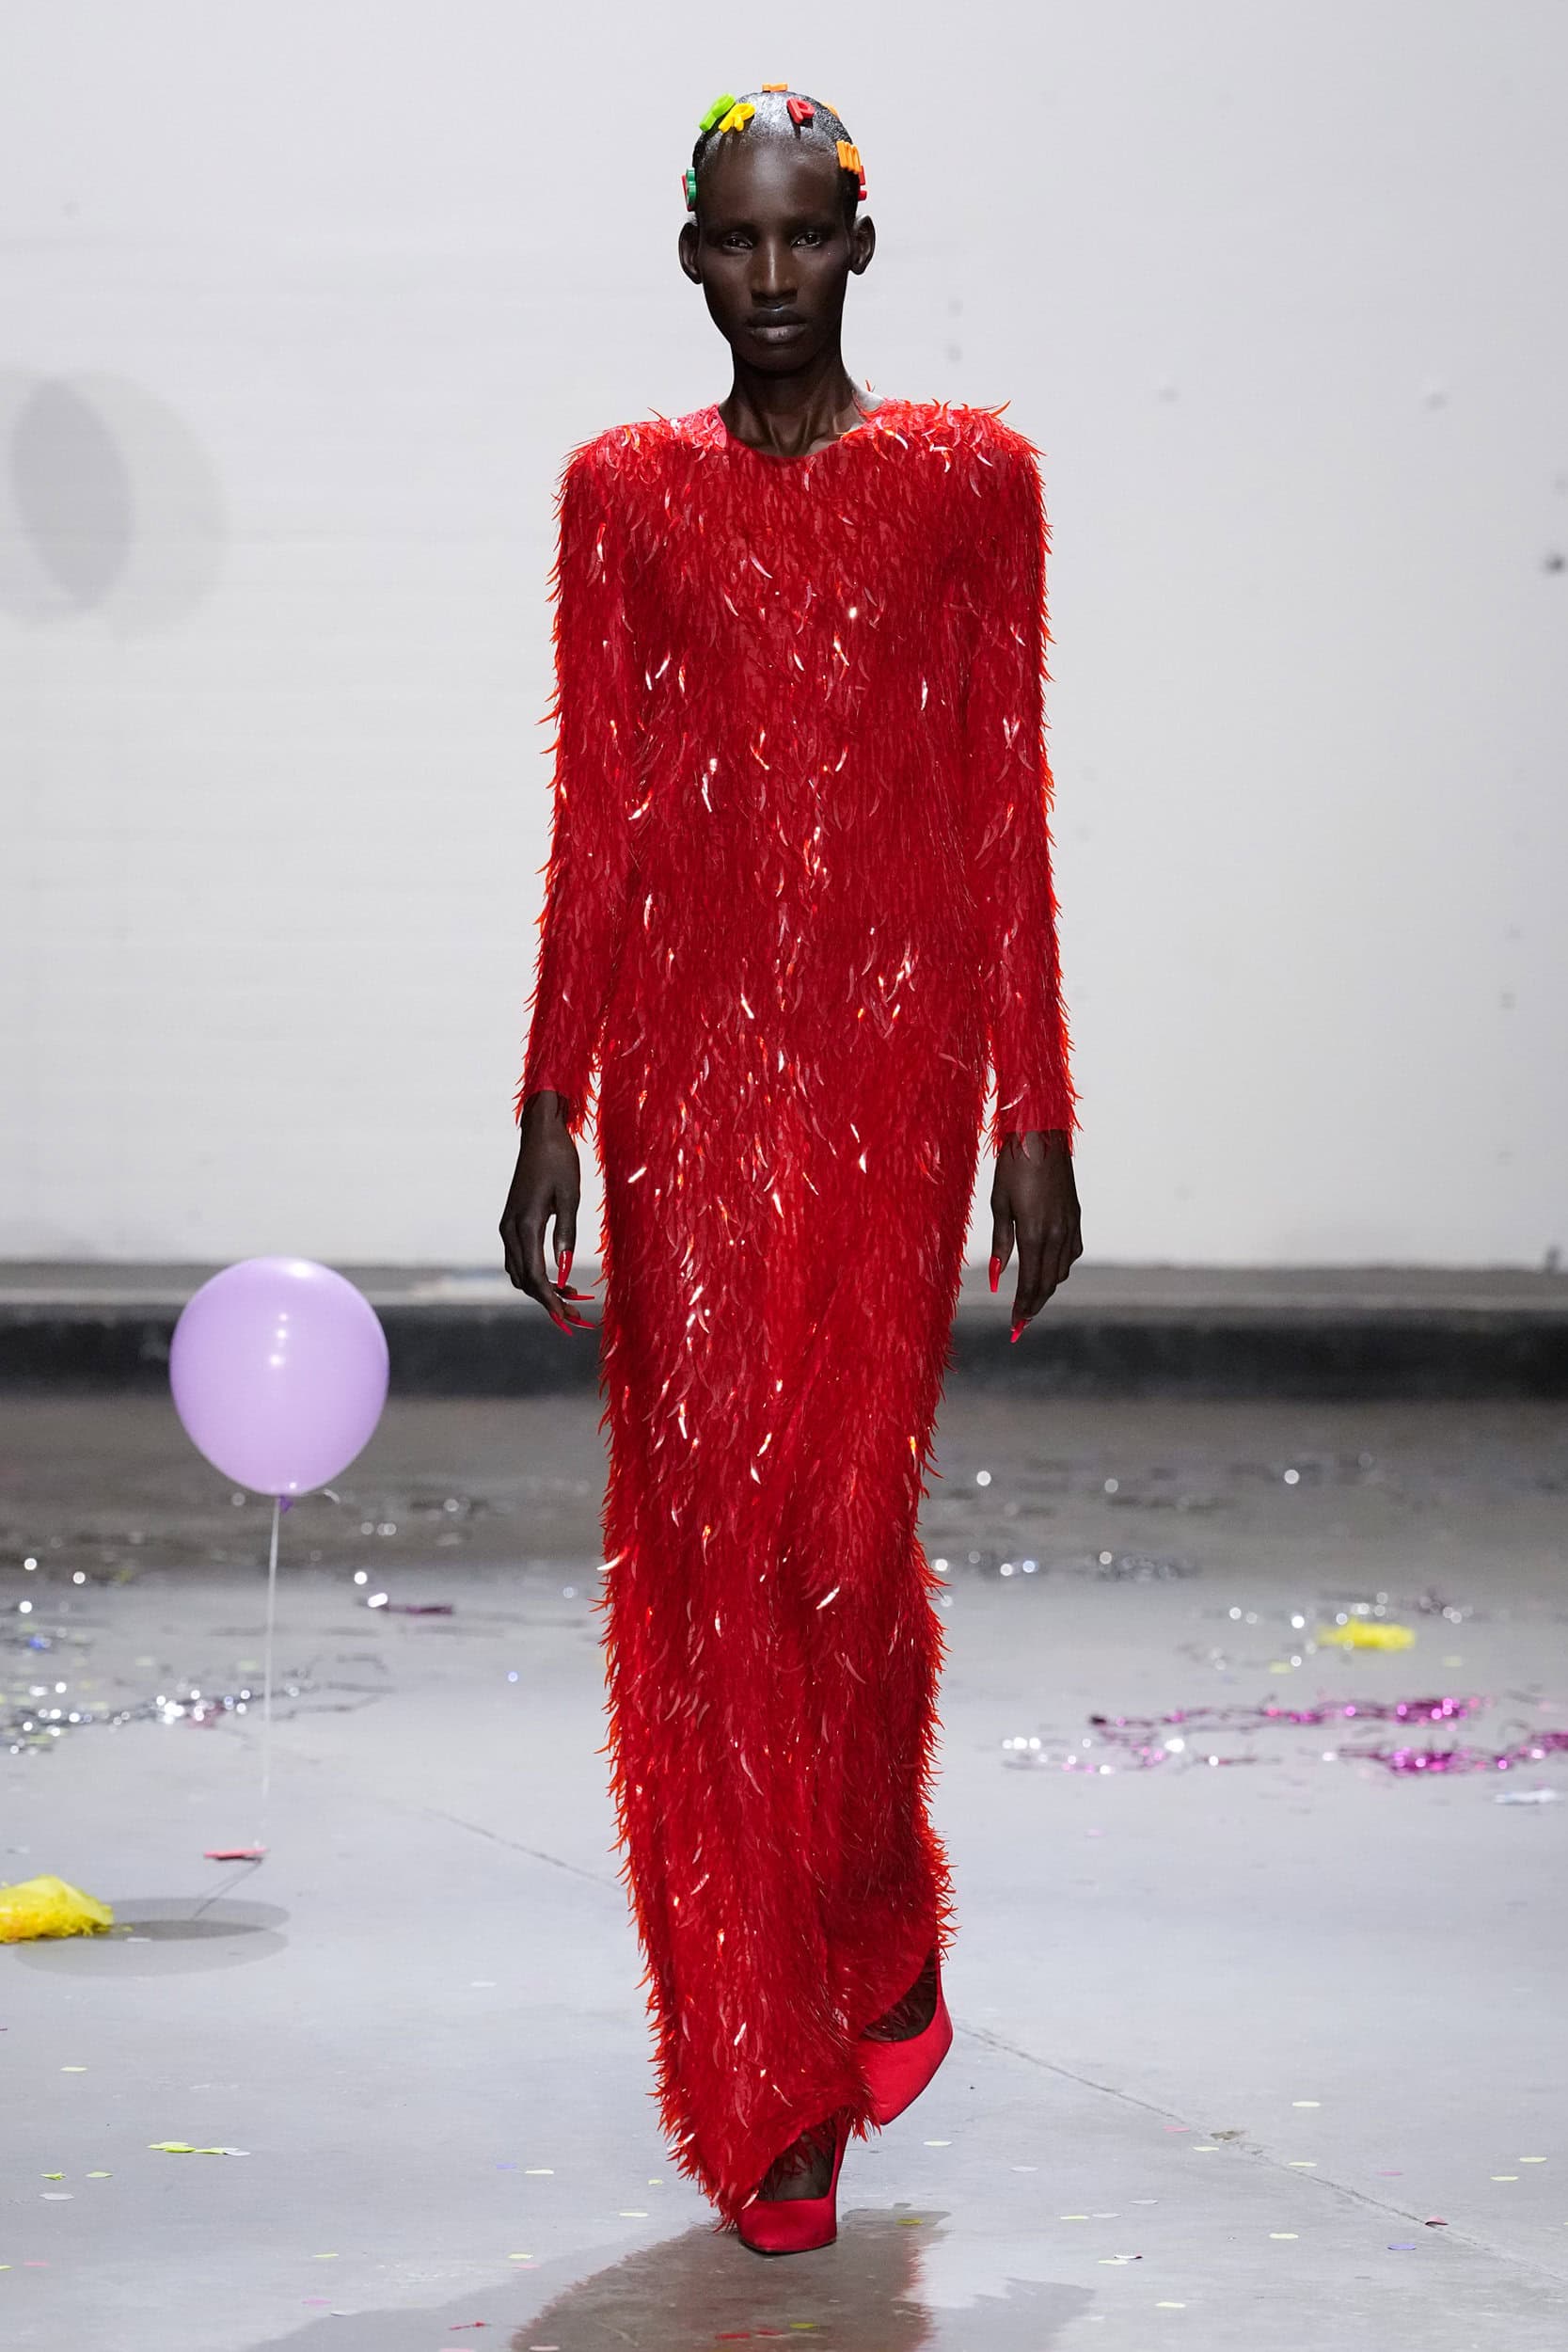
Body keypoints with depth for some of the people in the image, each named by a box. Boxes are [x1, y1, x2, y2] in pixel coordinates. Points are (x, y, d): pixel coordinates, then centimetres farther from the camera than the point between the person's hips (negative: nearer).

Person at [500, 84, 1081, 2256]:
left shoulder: (969, 482, 4)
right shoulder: (624, 494, 7)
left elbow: (1006, 818, 3)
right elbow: (591, 826, 6)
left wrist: (1034, 1118, 0)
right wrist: (550, 1117, 0)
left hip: (894, 1058, -1)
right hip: (688, 1059, 1)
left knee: (847, 1529, -2)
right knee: (710, 1540, -2)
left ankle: (884, 1933, 28)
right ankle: (770, 2086, 6)